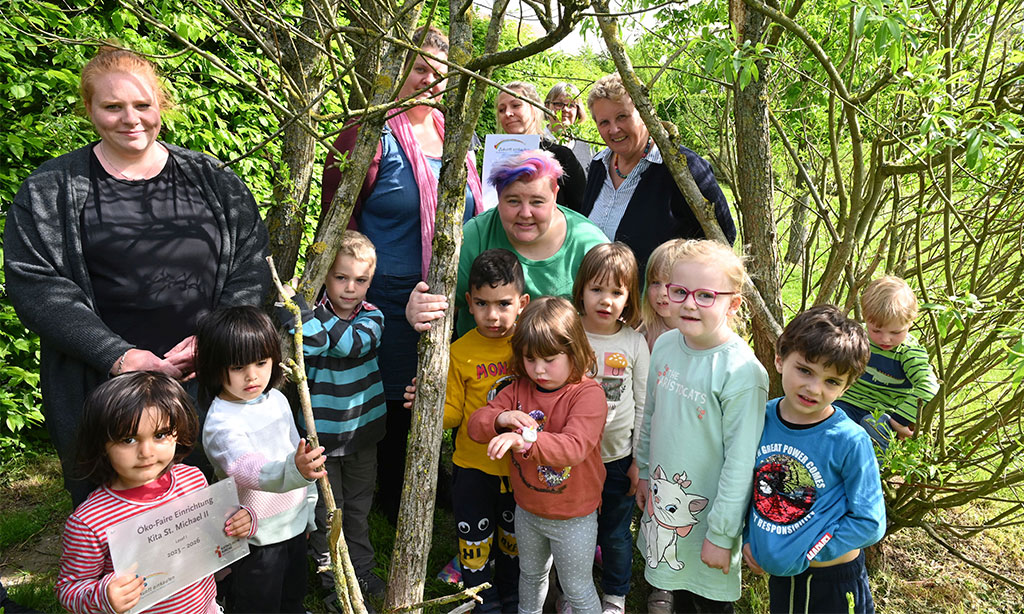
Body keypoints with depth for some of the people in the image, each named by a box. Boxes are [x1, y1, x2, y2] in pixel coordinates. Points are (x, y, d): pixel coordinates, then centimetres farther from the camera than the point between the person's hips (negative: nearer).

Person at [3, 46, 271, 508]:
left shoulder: (213, 181, 6)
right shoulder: (50, 191, 2)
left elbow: (251, 268, 4)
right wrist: (118, 354, -16)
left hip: (208, 381, 1)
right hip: (101, 391, -1)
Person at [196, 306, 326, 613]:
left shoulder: (277, 399, -1)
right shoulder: (221, 423, -24)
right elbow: (248, 470, -40)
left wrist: (309, 508, 16)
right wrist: (295, 471, -59)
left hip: (295, 522, 7)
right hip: (256, 537, -6)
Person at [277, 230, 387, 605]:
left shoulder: (372, 317, -8)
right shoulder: (308, 319, -12)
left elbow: (351, 344, -30)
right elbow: (302, 352, -28)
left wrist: (302, 309, -39)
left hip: (362, 430, 3)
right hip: (321, 435, -2)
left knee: (359, 506, 20)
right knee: (327, 511, 12)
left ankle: (362, 570, 40)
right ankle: (334, 581, 32)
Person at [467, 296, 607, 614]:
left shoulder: (588, 394, -23)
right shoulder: (519, 388, -6)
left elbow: (574, 447, -38)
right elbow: (476, 424, -8)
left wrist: (526, 440, -53)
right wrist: (501, 418, -30)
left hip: (573, 518, -5)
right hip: (526, 510, 6)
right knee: (530, 574, 30)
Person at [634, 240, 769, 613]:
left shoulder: (742, 371, -25)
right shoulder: (665, 345, -5)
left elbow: (741, 460, -21)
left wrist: (721, 534, -17)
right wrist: (644, 473, 16)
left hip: (707, 506, -5)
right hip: (663, 498, 5)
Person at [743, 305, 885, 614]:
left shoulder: (850, 441, -22)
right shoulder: (760, 419, -10)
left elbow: (869, 522, -16)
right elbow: (745, 482, 5)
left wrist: (807, 554, -17)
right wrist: (747, 537, -2)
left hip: (834, 580, -4)